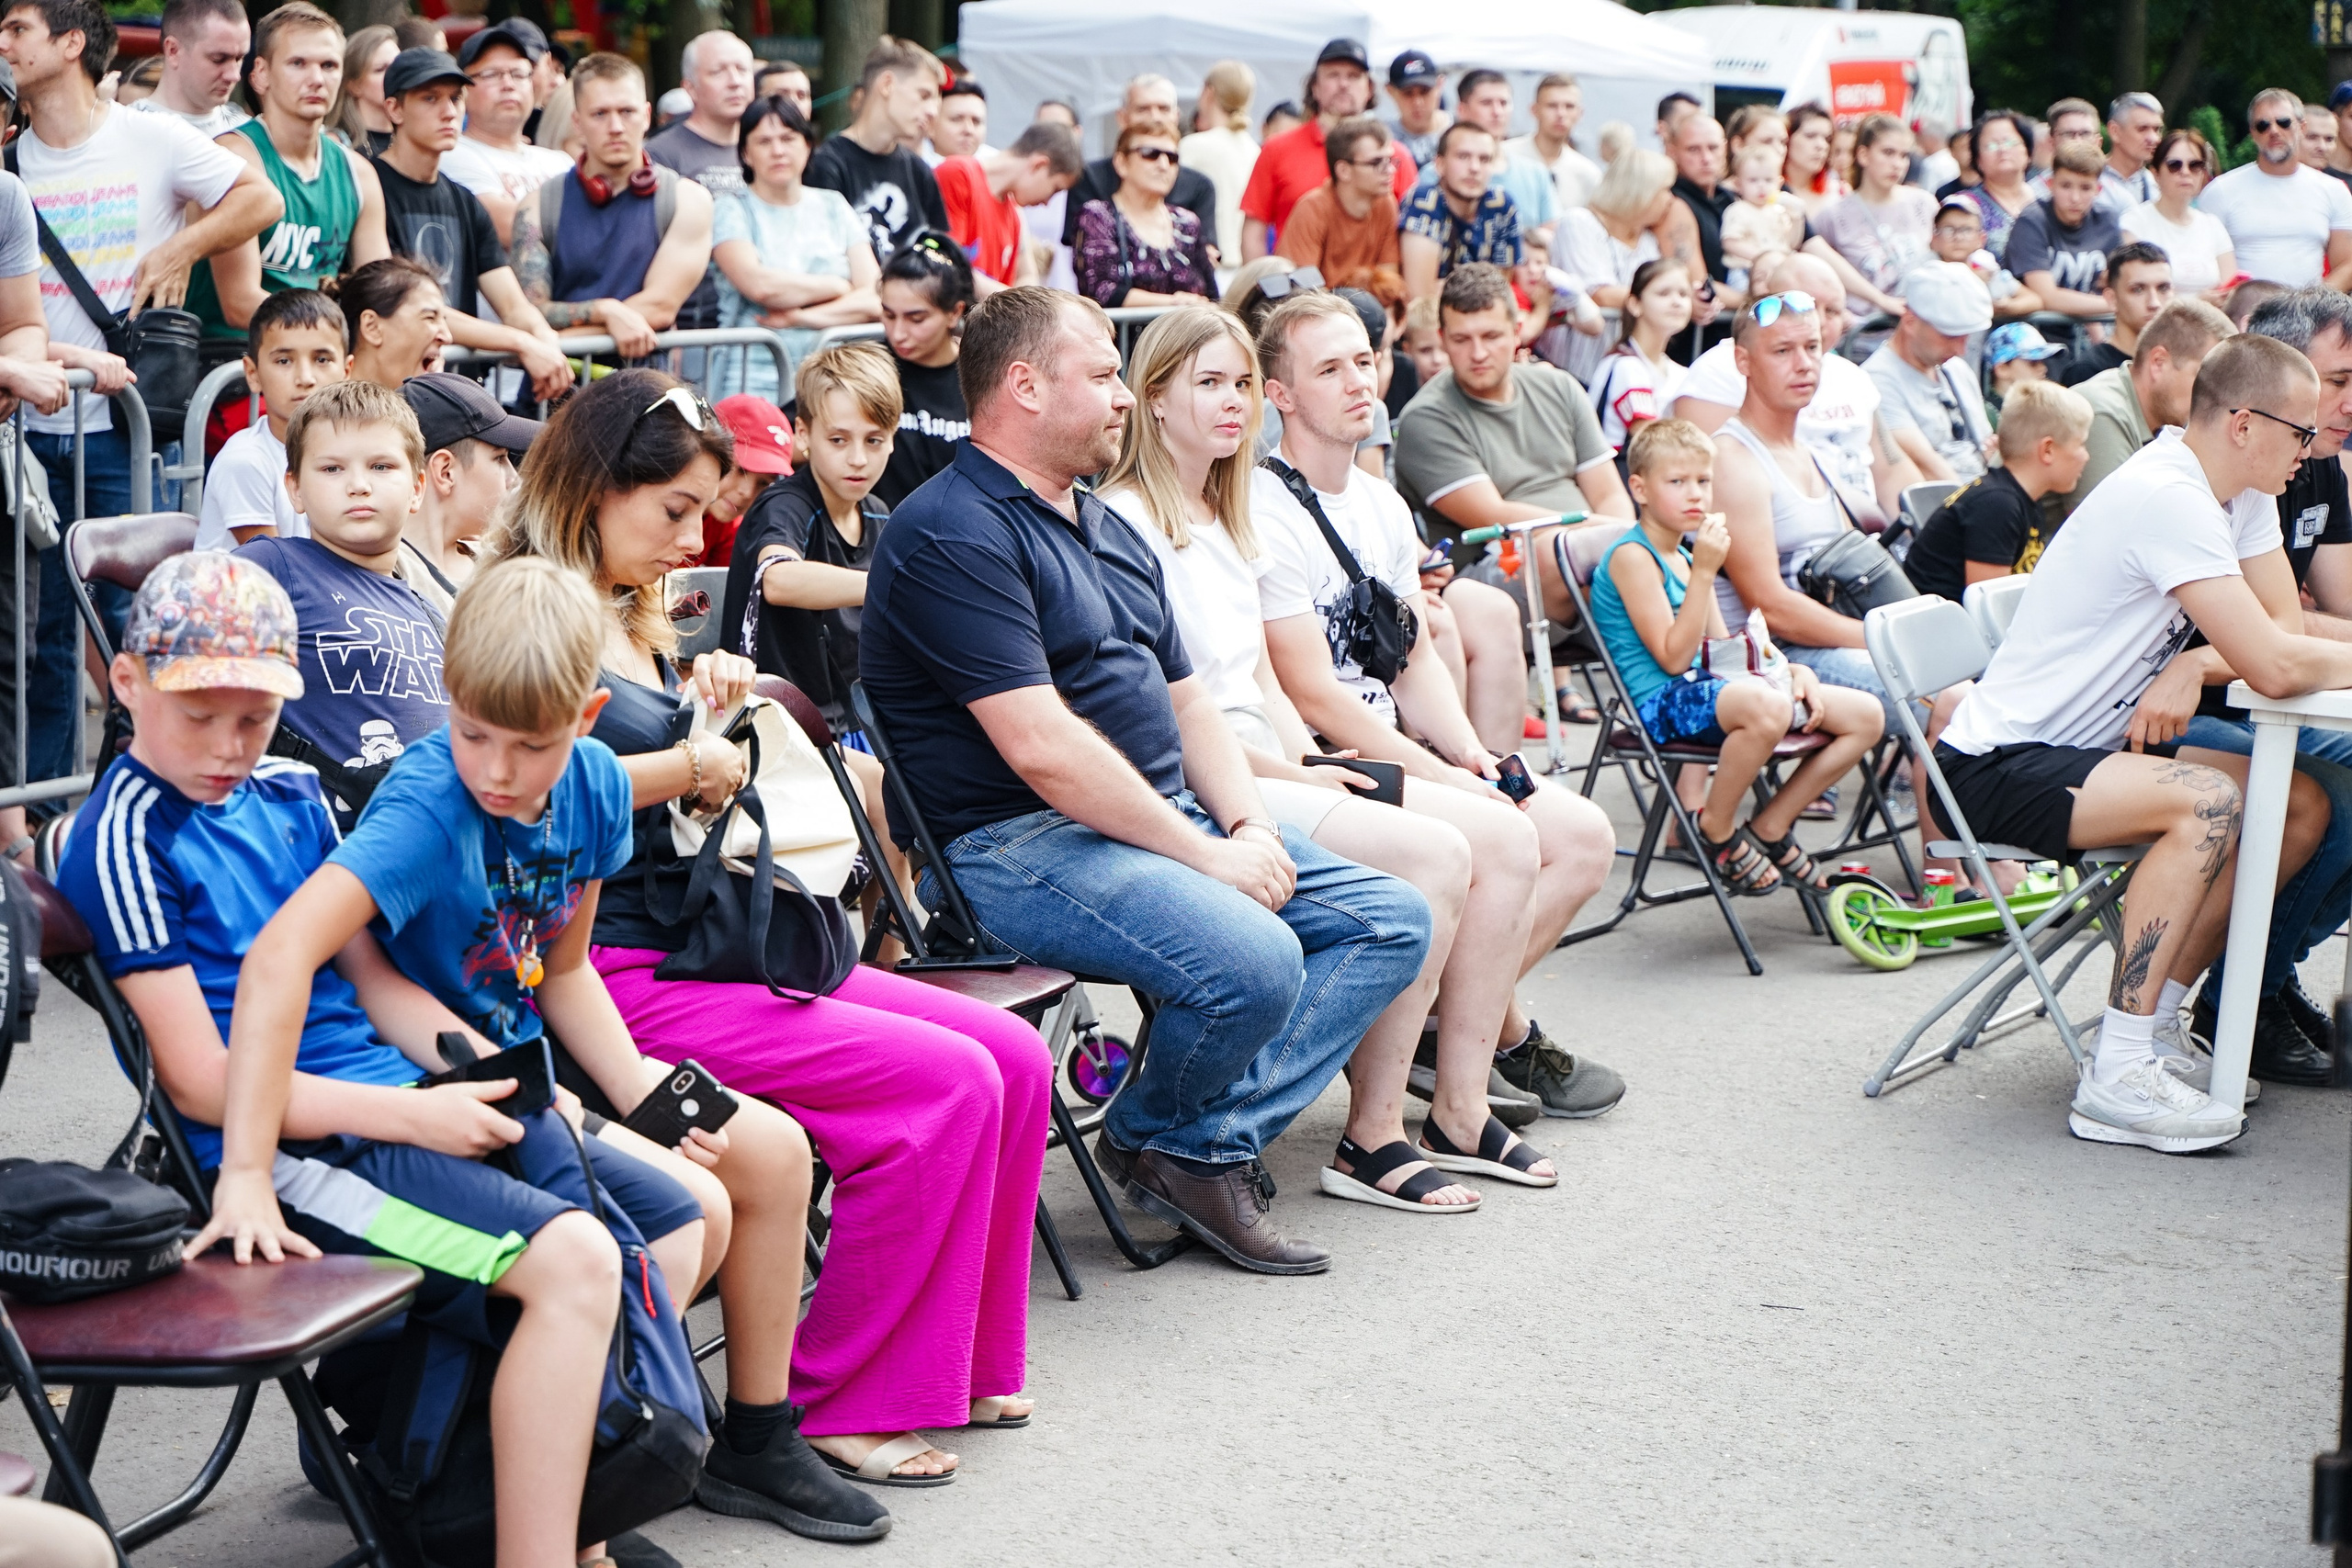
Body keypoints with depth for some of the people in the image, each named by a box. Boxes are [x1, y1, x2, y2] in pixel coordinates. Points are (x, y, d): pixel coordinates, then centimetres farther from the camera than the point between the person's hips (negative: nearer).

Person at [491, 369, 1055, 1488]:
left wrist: (707, 713, 9)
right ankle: (831, 1407, -10)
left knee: (1014, 1059, 0)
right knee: (945, 1085, -20)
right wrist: (690, 765, -12)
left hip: (692, 943, 10)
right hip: (608, 970, -10)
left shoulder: (632, 618, 20)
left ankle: (956, 1363, 11)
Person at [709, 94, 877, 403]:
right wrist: (838, 287, -1)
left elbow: (873, 299, 4)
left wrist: (801, 317, -9)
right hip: (755, 383, -3)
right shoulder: (733, 211, 5)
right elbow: (760, 285, -13)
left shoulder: (834, 207, 15)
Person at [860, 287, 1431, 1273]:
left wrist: (1251, 829, 2)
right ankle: (1158, 1143, -1)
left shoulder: (1106, 528, 21)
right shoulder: (953, 535, -12)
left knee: (1392, 920, -1)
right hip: (1018, 847, -10)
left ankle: (1222, 1139, -9)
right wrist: (1205, 856, -17)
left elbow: (1186, 701, 21)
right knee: (1252, 960, -31)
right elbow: (1041, 746, -20)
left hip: (1173, 820, 10)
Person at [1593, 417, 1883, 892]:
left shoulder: (1685, 555, 18)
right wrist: (1704, 572, -21)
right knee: (1767, 706, -41)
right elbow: (1673, 657, -18)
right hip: (1663, 702, -9)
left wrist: (1793, 669, 6)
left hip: (1707, 687, 9)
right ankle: (1717, 830, -15)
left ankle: (1769, 828, 10)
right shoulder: (1632, 556, -10)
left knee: (1865, 715, 0)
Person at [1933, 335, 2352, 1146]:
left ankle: (2158, 1020, 2)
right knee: (2207, 801, -31)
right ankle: (2119, 1076, -27)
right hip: (1998, 766, -10)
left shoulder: (2240, 495, 8)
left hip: (2089, 748, 10)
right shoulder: (2167, 499, -23)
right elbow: (2274, 668, -26)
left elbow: (2283, 630, 5)